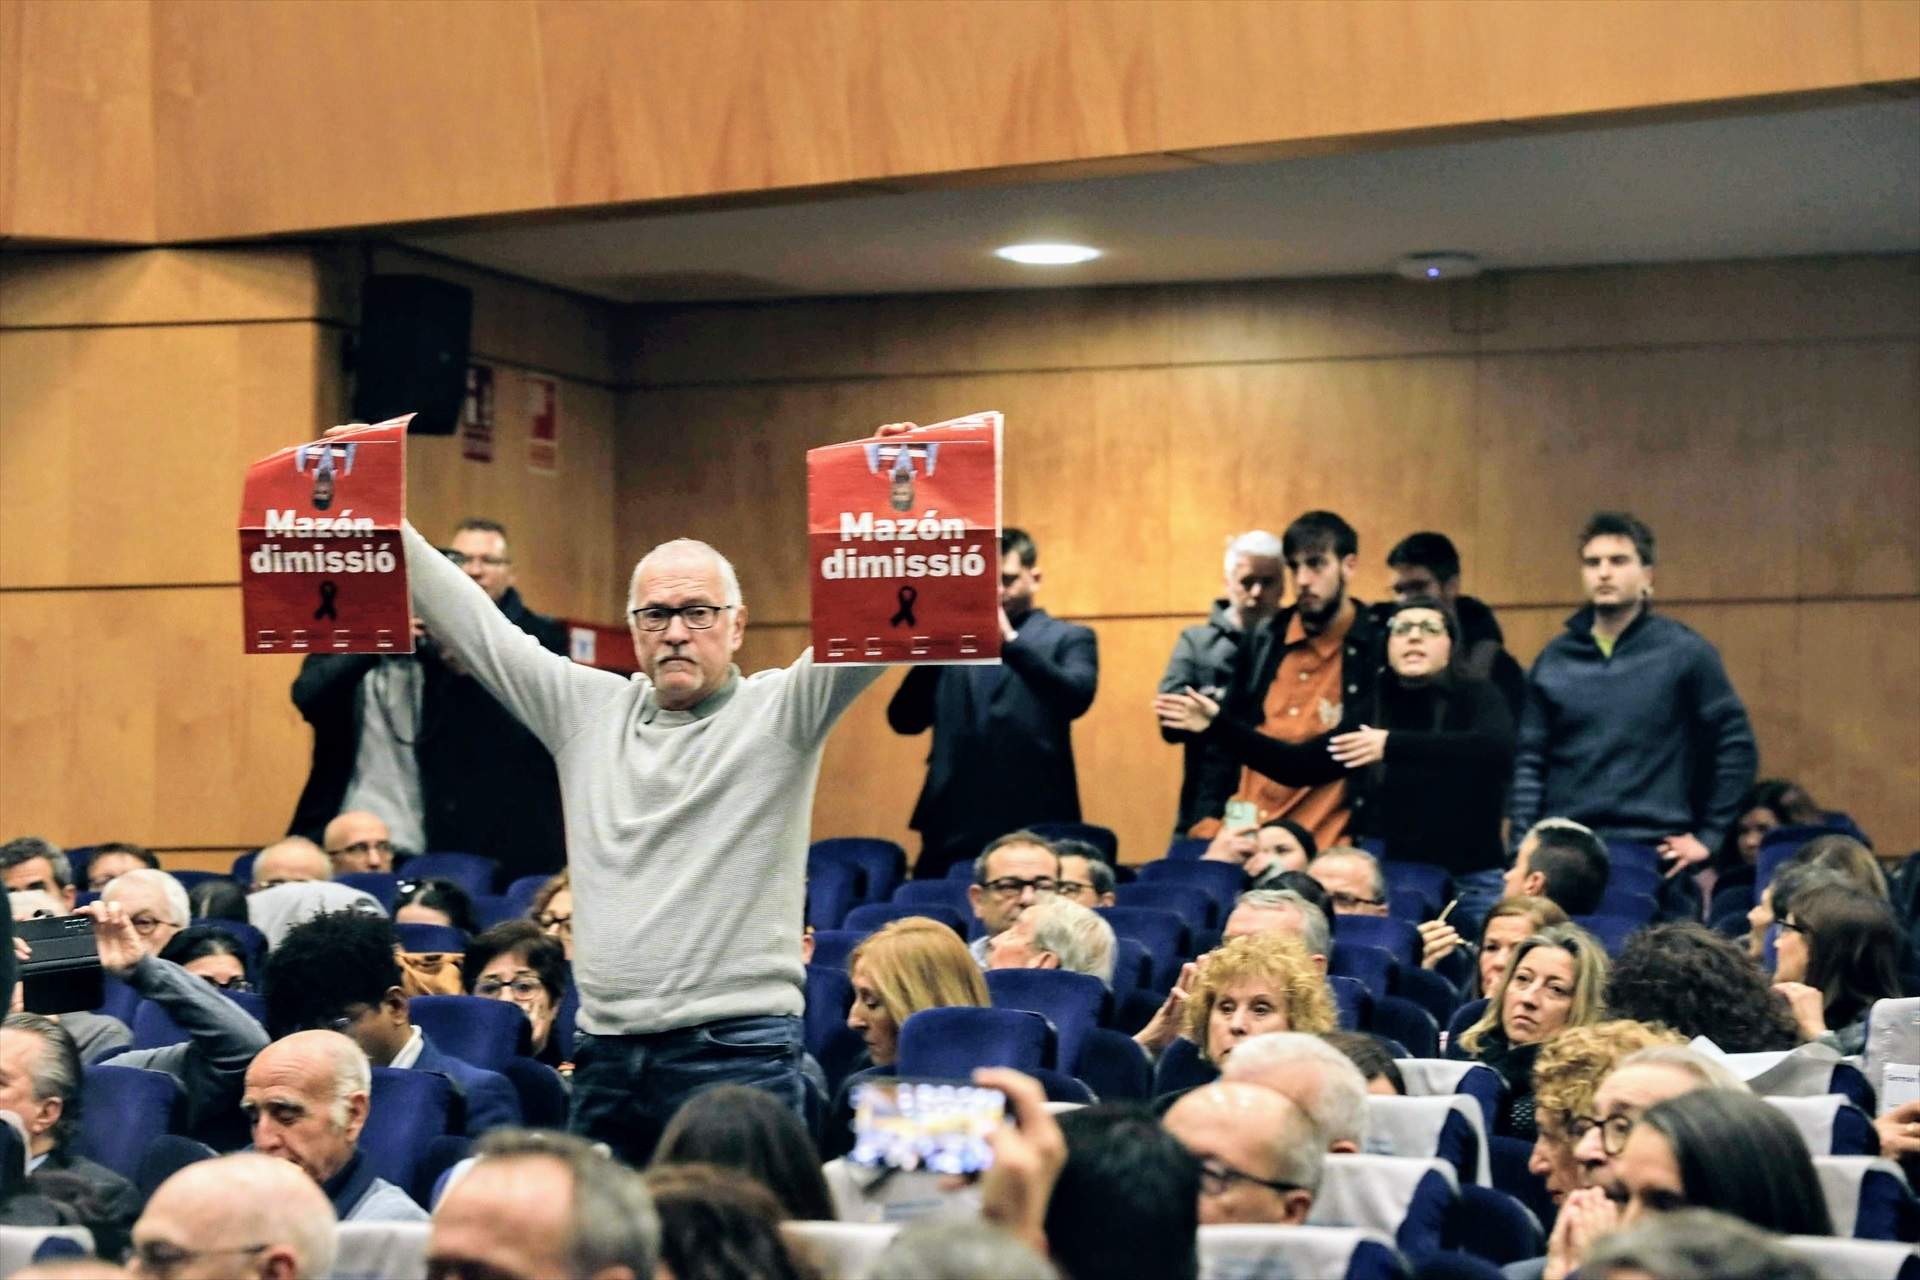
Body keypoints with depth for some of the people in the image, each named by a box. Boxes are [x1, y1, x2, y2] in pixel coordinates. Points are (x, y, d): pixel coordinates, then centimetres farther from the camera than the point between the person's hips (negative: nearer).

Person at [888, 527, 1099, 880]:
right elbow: (904, 720, 9)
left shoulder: (1069, 638, 9)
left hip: (1032, 826, -3)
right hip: (953, 827, 3)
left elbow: (1077, 698, -11)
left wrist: (1010, 640, -15)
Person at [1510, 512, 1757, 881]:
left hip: (1655, 851, -2)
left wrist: (1710, 836, -1)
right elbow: (1530, 763, 9)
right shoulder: (1555, 660, 9)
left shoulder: (1684, 652, 1)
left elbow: (1735, 746, 2)